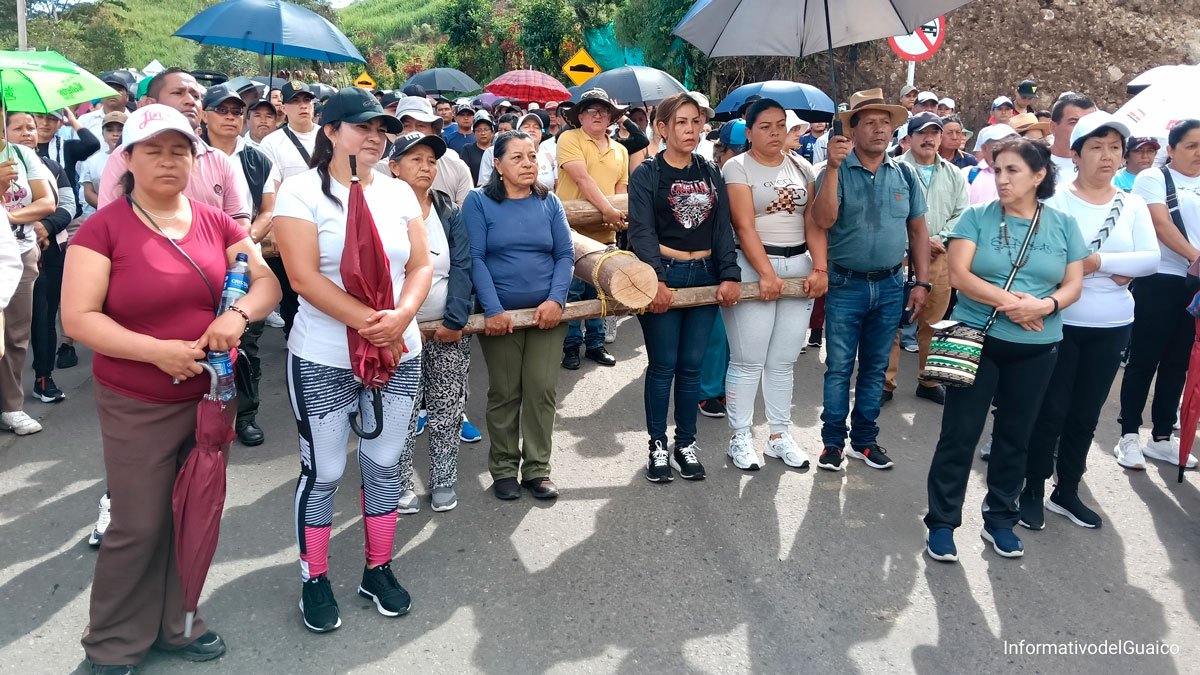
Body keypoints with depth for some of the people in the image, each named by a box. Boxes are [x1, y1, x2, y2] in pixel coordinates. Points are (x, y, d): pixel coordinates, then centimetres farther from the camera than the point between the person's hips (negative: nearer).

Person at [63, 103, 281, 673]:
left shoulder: (215, 223, 3)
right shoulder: (104, 227, -9)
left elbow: (268, 282, 3)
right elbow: (78, 317, -13)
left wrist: (239, 312, -18)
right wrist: (157, 350, -24)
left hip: (211, 395, 4)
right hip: (137, 406, -4)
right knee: (139, 526, 4)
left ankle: (175, 622, 35)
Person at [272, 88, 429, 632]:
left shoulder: (399, 192, 6)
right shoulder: (301, 191, -8)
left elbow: (421, 265, 3)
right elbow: (303, 277, -16)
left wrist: (400, 317, -16)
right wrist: (370, 323, -20)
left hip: (398, 355, 4)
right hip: (323, 360, -4)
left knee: (384, 465, 13)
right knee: (323, 473, 7)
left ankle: (378, 570, 30)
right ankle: (314, 580, 26)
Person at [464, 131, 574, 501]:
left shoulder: (549, 202, 7)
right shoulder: (479, 201, -2)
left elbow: (565, 255, 4)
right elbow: (475, 258, -8)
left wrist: (556, 300, -11)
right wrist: (493, 310, -16)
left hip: (547, 312, 2)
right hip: (500, 314, -2)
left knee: (542, 390, 1)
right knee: (504, 393, 6)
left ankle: (537, 469, 13)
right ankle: (503, 469, 19)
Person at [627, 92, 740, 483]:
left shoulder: (711, 173, 11)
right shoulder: (648, 173, -3)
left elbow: (723, 228, 7)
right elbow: (642, 231, -12)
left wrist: (730, 275, -6)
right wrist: (654, 279, -24)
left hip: (705, 275, 4)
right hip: (663, 276, -4)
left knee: (691, 366, 9)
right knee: (663, 366, 2)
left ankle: (686, 445, 21)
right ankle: (658, 446, 16)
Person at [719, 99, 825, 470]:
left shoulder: (801, 167, 11)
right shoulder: (737, 167, -2)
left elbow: (815, 222, 5)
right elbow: (745, 227, -11)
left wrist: (819, 268, -8)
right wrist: (766, 275, -18)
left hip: (799, 266, 4)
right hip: (752, 266, -4)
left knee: (783, 361, 10)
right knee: (748, 361, -1)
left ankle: (780, 435, 20)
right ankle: (740, 438, 11)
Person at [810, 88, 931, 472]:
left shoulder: (905, 175, 5)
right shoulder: (837, 171, -5)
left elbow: (918, 230, 10)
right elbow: (823, 220, -20)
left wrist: (922, 282, 5)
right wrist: (833, 167, -26)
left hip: (890, 286, 4)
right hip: (845, 285, -3)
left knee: (875, 368, 12)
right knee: (839, 368, 2)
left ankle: (864, 439, 25)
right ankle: (832, 441, 14)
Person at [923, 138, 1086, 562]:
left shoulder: (1064, 225, 4)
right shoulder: (976, 217, -3)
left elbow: (1073, 286, 2)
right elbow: (958, 275, -12)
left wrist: (1046, 306, -19)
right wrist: (1009, 302, -22)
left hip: (1037, 350, 3)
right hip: (977, 340, -2)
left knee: (1015, 437, 13)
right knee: (959, 434, 0)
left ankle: (1000, 520, 28)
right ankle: (942, 523, 11)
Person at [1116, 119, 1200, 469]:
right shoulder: (1153, 178, 0)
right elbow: (1162, 224, -11)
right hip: (1159, 280, -6)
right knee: (1144, 361, 0)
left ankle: (1161, 438, 19)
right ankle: (1129, 437, 8)